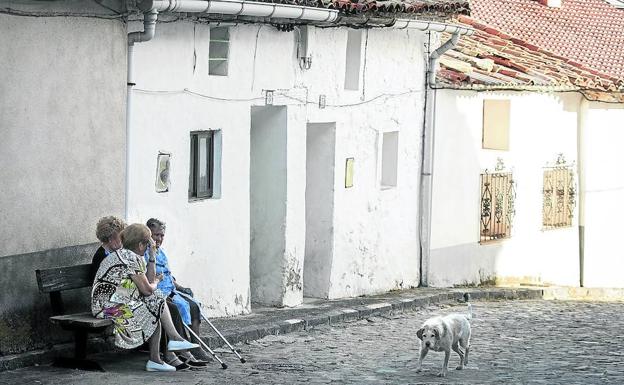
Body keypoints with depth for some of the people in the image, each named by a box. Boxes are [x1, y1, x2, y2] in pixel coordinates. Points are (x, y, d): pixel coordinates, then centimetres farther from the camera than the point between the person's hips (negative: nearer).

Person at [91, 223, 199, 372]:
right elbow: (147, 290, -14)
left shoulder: (122, 254, 16)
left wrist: (152, 255, 12)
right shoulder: (130, 258, -16)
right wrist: (156, 283, 9)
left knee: (158, 299, 4)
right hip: (113, 307, -10)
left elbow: (150, 280, 18)